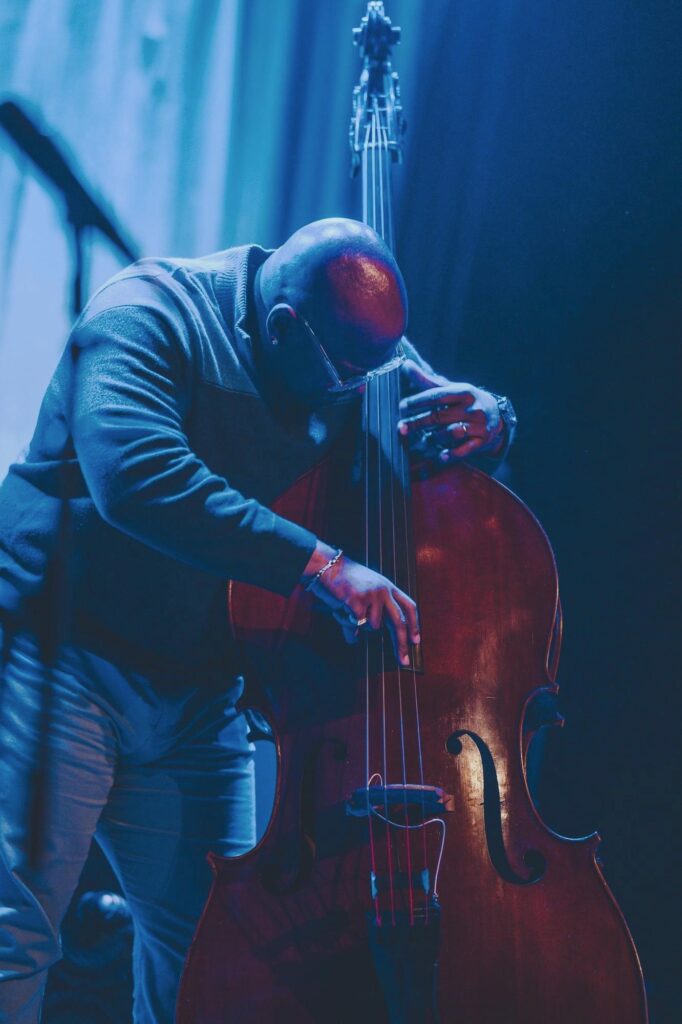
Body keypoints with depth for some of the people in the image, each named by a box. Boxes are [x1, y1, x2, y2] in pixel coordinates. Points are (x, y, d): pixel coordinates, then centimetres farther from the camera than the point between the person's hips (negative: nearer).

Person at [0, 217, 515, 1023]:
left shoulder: (354, 354, 6)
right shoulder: (149, 313, -15)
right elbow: (136, 474, -32)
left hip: (199, 702, 6)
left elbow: (470, 408, 16)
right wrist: (318, 564, -37)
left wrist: (484, 419, -11)